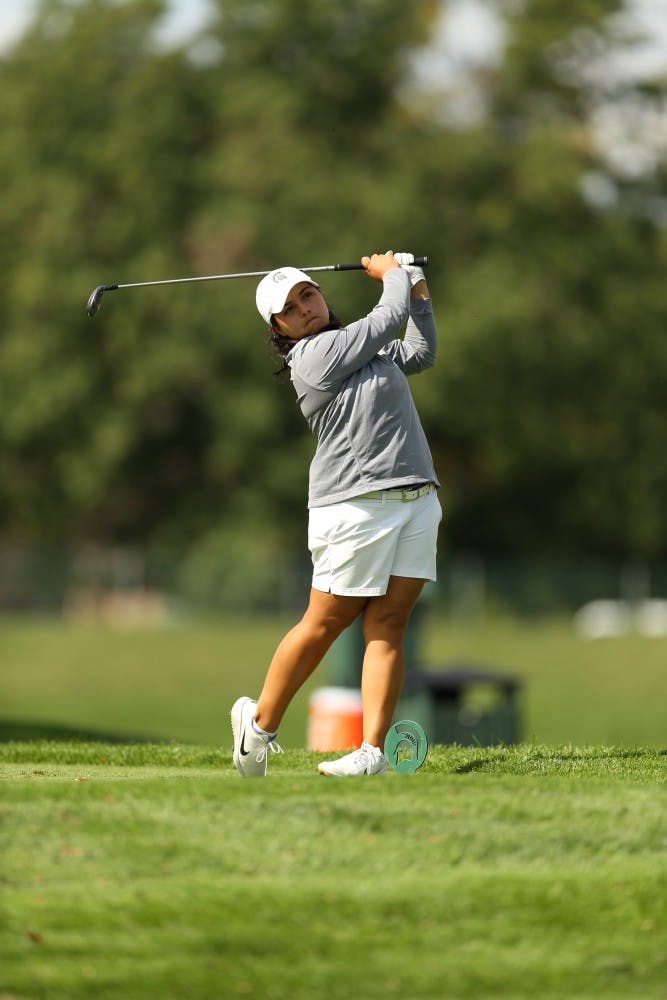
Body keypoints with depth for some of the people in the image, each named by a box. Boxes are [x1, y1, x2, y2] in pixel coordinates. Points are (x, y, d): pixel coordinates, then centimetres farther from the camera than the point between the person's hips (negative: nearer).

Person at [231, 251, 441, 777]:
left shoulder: (361, 349, 19)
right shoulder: (315, 355, -9)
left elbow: (420, 351, 34)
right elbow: (390, 317, -4)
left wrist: (418, 289, 24)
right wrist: (392, 274, 15)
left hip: (416, 500, 7)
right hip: (356, 508, -7)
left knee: (387, 625, -2)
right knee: (324, 624, -3)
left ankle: (372, 751, -6)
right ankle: (260, 723, 16)